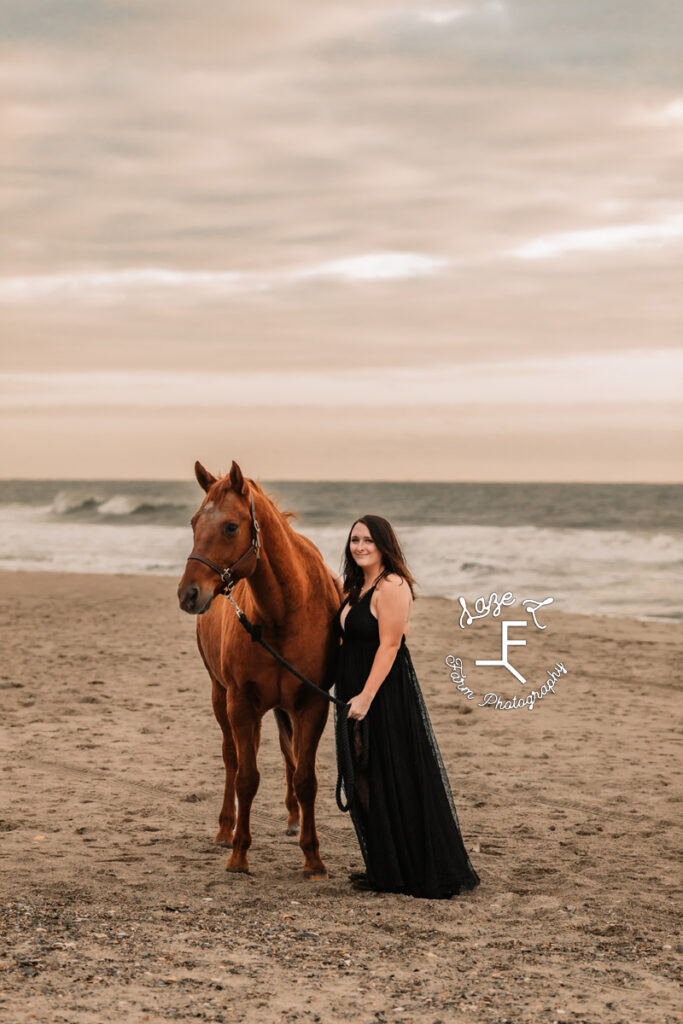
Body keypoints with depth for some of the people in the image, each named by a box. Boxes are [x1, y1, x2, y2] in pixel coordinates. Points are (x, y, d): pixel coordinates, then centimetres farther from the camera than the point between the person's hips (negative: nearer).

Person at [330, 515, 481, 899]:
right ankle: (385, 870, 24)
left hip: (387, 695, -9)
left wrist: (366, 696, -24)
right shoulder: (355, 588, 14)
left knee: (398, 783, -5)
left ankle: (433, 876, 4)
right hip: (354, 692, 9)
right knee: (366, 784, 13)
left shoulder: (392, 586, -14)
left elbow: (389, 645, -19)